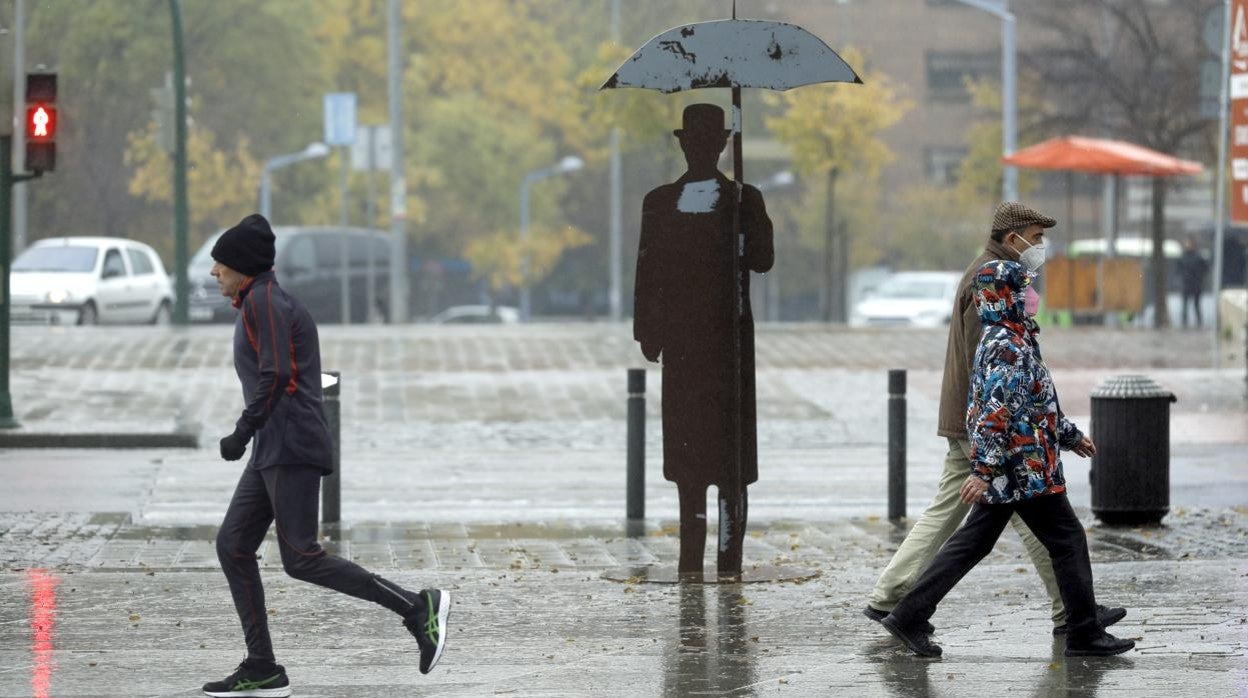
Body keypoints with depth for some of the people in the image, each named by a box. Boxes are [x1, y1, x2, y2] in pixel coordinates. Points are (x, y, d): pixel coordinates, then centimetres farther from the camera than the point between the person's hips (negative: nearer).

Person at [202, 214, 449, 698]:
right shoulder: (275, 303, 21)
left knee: (301, 560, -13)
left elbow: (275, 374, -19)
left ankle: (416, 608, -11)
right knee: (233, 546, 6)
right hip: (273, 452, 10)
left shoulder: (263, 302, -9)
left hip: (290, 447, -10)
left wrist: (242, 433, -15)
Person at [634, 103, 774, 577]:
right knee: (686, 439, 4)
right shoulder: (659, 202, 9)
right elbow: (647, 272, 10)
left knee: (730, 445, -3)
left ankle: (730, 552, -5)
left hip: (729, 336, -2)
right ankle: (692, 551, 7)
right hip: (679, 338, 2)